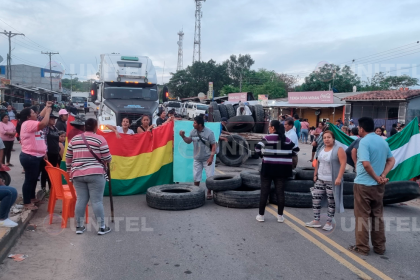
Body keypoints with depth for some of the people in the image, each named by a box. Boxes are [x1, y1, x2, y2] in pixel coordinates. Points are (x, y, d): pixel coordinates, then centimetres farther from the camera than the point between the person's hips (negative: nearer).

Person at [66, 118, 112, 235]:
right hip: (95, 174, -5)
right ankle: (102, 227, 6)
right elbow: (107, 158, -4)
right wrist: (105, 161, 18)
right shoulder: (100, 139, -4)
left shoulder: (74, 139, 11)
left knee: (81, 200, 11)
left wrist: (69, 170, 28)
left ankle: (79, 226, 17)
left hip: (77, 174, 5)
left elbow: (68, 158, 15)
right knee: (97, 201, -1)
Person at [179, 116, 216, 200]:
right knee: (196, 177, 10)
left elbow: (213, 145, -13)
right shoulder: (193, 131, -2)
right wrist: (183, 136, -8)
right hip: (197, 159, 4)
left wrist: (211, 157, -20)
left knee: (210, 176, 0)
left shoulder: (209, 132, -16)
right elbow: (188, 141, 11)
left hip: (207, 159, -4)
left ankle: (209, 193, 17)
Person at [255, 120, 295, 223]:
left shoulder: (267, 138, -7)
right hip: (281, 168, 3)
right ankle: (280, 216, 14)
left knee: (264, 191, 5)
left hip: (268, 167, -3)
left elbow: (258, 150, -7)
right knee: (280, 192, 8)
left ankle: (261, 215, 12)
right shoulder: (287, 140, 5)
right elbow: (290, 154, 7)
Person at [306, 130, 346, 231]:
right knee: (315, 198, 4)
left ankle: (329, 222, 13)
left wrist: (339, 178, -23)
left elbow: (343, 164, -16)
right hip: (320, 179, 7)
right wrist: (315, 174, 16)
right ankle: (316, 221, 14)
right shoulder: (322, 149, 11)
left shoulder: (338, 150, -10)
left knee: (331, 202, 2)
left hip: (332, 181, -6)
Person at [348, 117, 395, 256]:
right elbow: (392, 160, 12)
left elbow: (366, 164, -26)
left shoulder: (364, 142, -16)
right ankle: (379, 247, 22)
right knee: (378, 216, 15)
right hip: (379, 186, 7)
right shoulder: (383, 141, 8)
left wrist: (377, 178, -12)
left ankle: (362, 247, 11)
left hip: (363, 184, -7)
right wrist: (383, 176, -1)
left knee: (362, 216, 3)